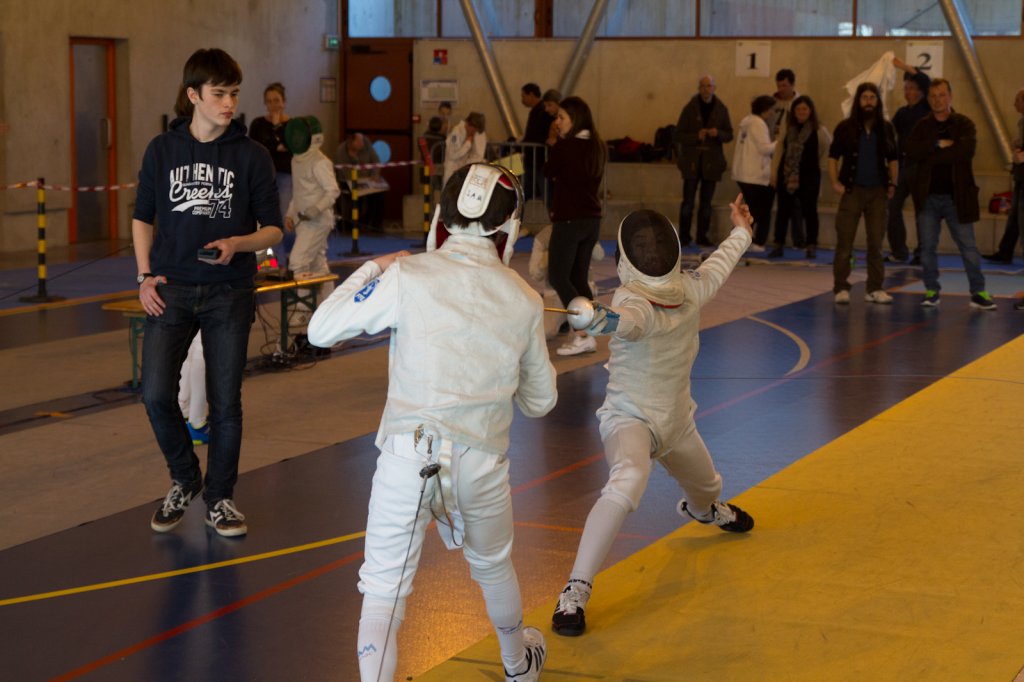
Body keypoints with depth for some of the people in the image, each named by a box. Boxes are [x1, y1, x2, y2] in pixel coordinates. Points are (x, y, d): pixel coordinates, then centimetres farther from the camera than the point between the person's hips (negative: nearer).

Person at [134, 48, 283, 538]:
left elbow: (272, 229, 2)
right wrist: (145, 276, 1)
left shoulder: (252, 156, -1)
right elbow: (143, 217, 13)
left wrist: (236, 244, -17)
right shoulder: (162, 150, 4)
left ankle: (219, 498, 20)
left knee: (225, 403, 3)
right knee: (156, 393, -10)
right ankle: (185, 480, 15)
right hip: (171, 290, 1)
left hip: (229, 293, -1)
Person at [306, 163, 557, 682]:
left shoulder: (408, 277, -5)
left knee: (384, 593, 4)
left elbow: (321, 330, 4)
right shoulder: (523, 299, 4)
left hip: (409, 458, -3)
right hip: (481, 460, 3)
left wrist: (371, 270, 17)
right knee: (492, 566, 30)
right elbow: (539, 401, 15)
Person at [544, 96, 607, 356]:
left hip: (569, 220, -7)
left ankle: (583, 335, -9)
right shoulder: (597, 147, 5)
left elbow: (548, 173, 2)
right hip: (592, 219, 7)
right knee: (578, 278, 15)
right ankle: (588, 335, 12)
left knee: (558, 277, 0)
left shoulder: (563, 148, -15)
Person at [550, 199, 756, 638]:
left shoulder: (691, 290, -10)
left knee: (706, 487, 31)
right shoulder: (632, 301, -30)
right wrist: (603, 319, -79)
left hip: (676, 420, 7)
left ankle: (702, 509, 71)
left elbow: (718, 267, 13)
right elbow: (631, 318, -55)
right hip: (629, 418, -7)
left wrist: (742, 232, 31)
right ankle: (576, 590, -31)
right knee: (627, 483, -38)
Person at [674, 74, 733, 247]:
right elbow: (678, 135, -1)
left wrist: (718, 134, -14)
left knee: (706, 202, 5)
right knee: (688, 201, -5)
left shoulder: (721, 109, 6)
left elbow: (729, 135, 8)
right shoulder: (690, 108, 0)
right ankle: (683, 237, 0)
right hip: (692, 160, -2)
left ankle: (703, 236, 10)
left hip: (711, 161, 2)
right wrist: (696, 136, -17)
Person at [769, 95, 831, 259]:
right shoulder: (788, 129, 8)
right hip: (786, 176, 3)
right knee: (783, 211, 4)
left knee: (809, 211, 2)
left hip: (809, 177, -3)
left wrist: (818, 165, 7)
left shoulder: (819, 131, -3)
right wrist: (774, 173, 5)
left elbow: (829, 150, 7)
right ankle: (779, 245, 10)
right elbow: (779, 151, 10)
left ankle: (811, 246, 10)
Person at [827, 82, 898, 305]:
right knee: (844, 243, -3)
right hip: (852, 190, -3)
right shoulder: (845, 127, -1)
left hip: (877, 191, 3)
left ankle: (875, 289, 12)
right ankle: (841, 288, 2)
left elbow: (893, 159, 15)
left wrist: (892, 184, 5)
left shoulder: (886, 128, 7)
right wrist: (835, 182, -8)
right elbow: (833, 156, 2)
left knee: (876, 243, 6)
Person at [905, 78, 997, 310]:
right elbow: (911, 151, -8)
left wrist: (930, 158, -13)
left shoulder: (964, 124, 2)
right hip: (927, 196, 2)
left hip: (956, 196, -2)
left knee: (968, 247, -1)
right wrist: (938, 144, -17)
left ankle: (978, 292, 5)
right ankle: (932, 291, 16)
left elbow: (967, 150, -17)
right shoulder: (922, 126, 9)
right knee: (927, 247, 5)